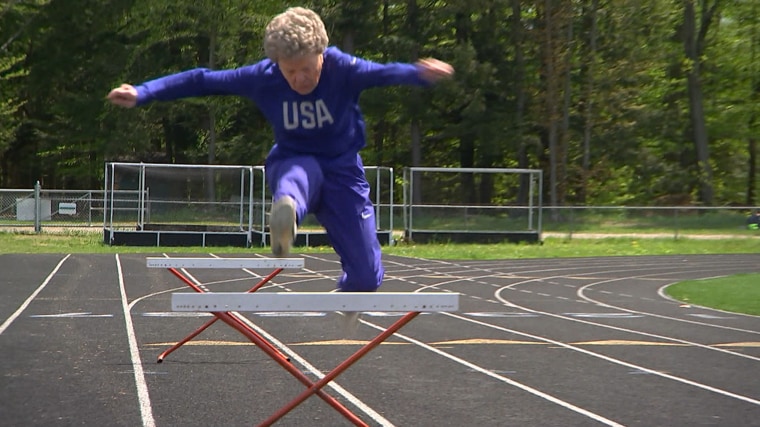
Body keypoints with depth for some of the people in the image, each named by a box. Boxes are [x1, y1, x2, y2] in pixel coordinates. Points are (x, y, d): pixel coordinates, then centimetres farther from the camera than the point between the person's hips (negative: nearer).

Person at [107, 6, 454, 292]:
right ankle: (287, 209, -77)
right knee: (296, 176, -40)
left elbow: (384, 73, -42)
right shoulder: (263, 77, -16)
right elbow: (201, 81, -11)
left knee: (367, 277, -6)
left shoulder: (343, 69, -23)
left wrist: (420, 73, -64)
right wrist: (142, 93, -18)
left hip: (343, 169, 0)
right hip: (294, 162, 0)